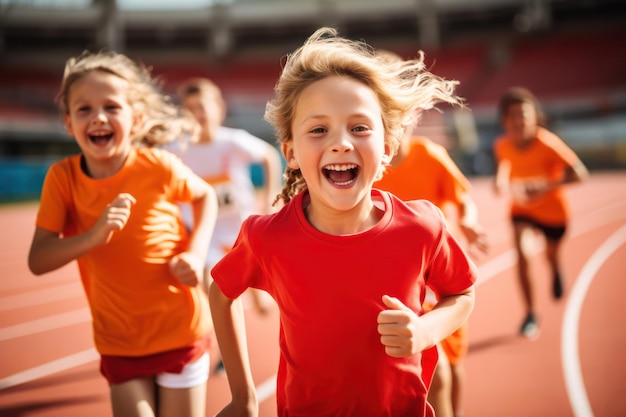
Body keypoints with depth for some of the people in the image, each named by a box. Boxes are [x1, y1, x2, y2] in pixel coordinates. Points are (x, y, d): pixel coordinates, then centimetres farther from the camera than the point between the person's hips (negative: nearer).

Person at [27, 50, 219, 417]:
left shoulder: (159, 167, -14)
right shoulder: (62, 177, -10)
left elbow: (206, 196, 5)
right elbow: (38, 261, -13)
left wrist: (196, 254, -9)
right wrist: (93, 235, -30)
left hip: (180, 332, -1)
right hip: (119, 343, 1)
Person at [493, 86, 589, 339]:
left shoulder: (548, 143, -30)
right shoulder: (502, 146, -17)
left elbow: (579, 174, -34)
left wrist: (545, 186, -45)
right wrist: (501, 181, -13)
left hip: (553, 210, -1)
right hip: (522, 209, 1)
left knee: (551, 255, 20)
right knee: (523, 256, -19)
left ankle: (556, 272, 61)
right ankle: (531, 314, -3)